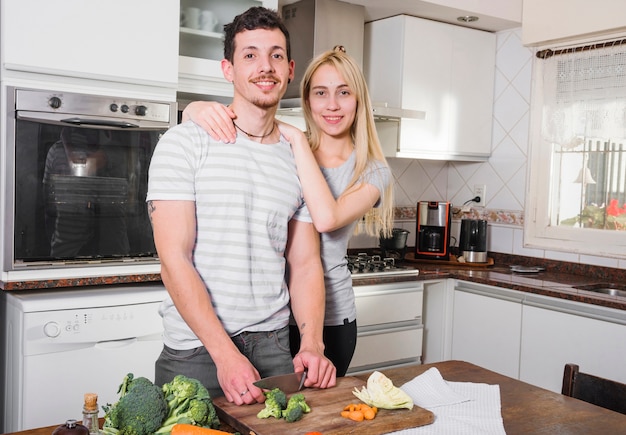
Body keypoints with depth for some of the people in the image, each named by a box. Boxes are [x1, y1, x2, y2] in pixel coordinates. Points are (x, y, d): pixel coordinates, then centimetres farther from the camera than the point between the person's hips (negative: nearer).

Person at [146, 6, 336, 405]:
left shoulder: (299, 160, 7)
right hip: (196, 351, -4)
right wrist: (226, 355, -21)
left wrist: (313, 345, -8)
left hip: (275, 348, 4)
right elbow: (174, 260, -14)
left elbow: (305, 263, 7)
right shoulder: (185, 143, -8)